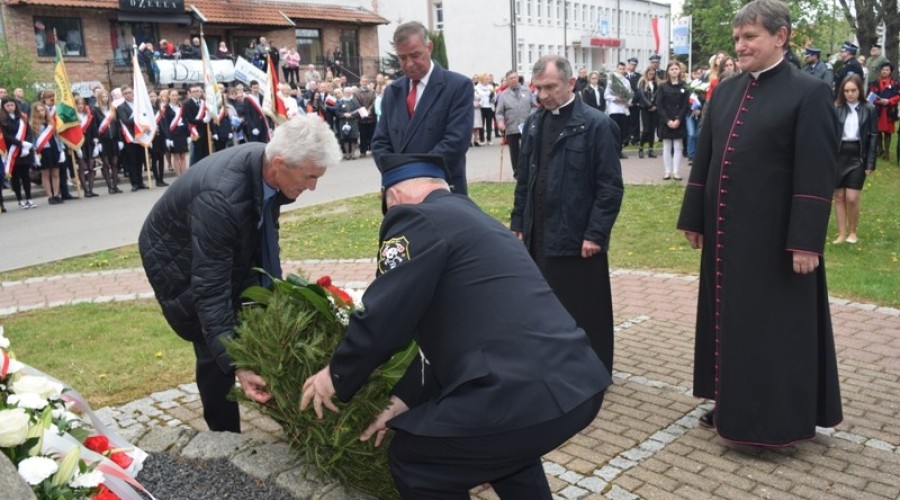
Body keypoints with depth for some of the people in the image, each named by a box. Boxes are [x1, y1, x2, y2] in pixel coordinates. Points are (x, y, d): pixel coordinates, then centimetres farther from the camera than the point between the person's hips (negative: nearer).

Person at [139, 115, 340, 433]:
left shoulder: (267, 170, -20)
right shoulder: (220, 197, -42)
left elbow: (266, 228, 0)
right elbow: (210, 289, -38)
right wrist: (235, 363, -39)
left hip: (232, 250, 7)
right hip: (179, 259, -6)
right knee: (216, 354, -4)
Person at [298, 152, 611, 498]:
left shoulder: (418, 219, -2)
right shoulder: (473, 217, 25)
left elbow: (381, 319, -6)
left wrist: (336, 378, 12)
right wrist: (404, 399, 25)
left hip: (525, 392, -9)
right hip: (578, 381, 9)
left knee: (414, 459, 15)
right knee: (502, 443, 37)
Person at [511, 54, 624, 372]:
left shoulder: (596, 124, -8)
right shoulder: (534, 123, 10)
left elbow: (610, 187, -10)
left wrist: (595, 234, -14)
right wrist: (519, 223, 10)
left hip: (578, 239, -5)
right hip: (538, 237, 5)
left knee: (585, 313, 6)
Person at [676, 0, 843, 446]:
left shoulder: (809, 93, -8)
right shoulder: (725, 91, 9)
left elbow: (816, 175, -13)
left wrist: (806, 241, -18)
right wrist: (694, 218, 10)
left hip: (775, 234, -6)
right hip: (726, 230, 6)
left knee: (775, 324, 5)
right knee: (729, 318, 15)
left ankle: (777, 417, 20)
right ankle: (732, 402, 31)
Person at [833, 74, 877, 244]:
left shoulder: (869, 109, -1)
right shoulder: (836, 108, 0)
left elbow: (873, 136, 0)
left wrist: (870, 163, -4)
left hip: (858, 156, -1)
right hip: (839, 154, 2)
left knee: (852, 198, -6)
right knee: (839, 197, 6)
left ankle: (852, 232, 14)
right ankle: (842, 233, 15)